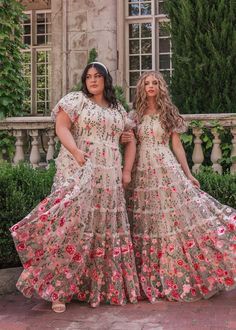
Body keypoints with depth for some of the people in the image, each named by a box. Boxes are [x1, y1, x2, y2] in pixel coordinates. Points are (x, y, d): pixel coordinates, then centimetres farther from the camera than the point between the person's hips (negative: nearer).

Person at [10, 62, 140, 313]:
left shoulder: (118, 110, 19)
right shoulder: (75, 100, 5)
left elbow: (130, 141, 21)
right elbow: (61, 127, -7)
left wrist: (127, 171, 9)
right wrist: (77, 153, -21)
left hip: (109, 178, 5)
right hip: (78, 170, -5)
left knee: (105, 227, 7)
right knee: (73, 218, -18)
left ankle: (104, 285, 18)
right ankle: (56, 288, -11)